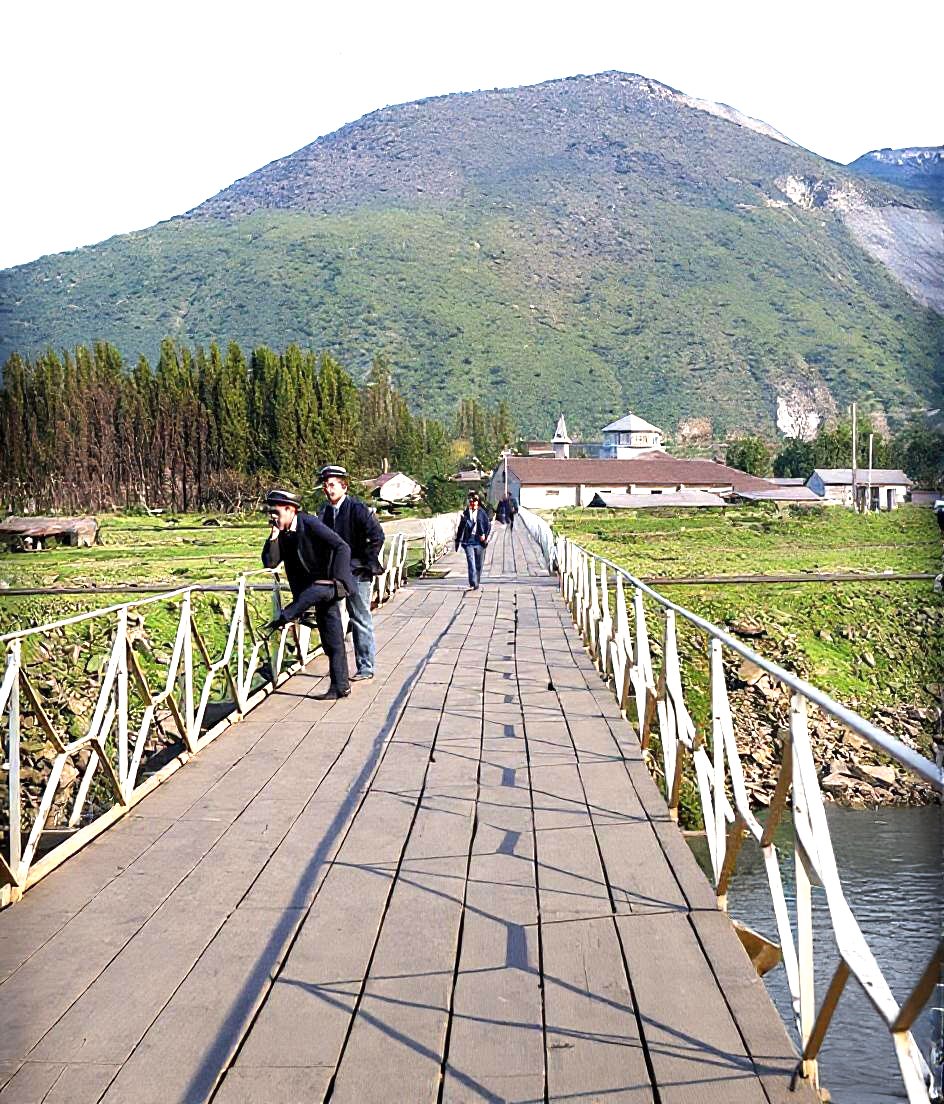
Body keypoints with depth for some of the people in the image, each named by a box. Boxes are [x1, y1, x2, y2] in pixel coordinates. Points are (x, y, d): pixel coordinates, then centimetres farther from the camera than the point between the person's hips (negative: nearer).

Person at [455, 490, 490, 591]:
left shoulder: (482, 512, 2)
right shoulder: (465, 513, 5)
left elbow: (488, 525, 5)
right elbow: (461, 527, 11)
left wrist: (484, 535, -8)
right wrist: (458, 540, 12)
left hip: (479, 541, 0)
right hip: (468, 541, 0)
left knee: (479, 564, 8)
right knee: (471, 563, -11)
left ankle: (476, 583, 23)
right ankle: (472, 584, -17)